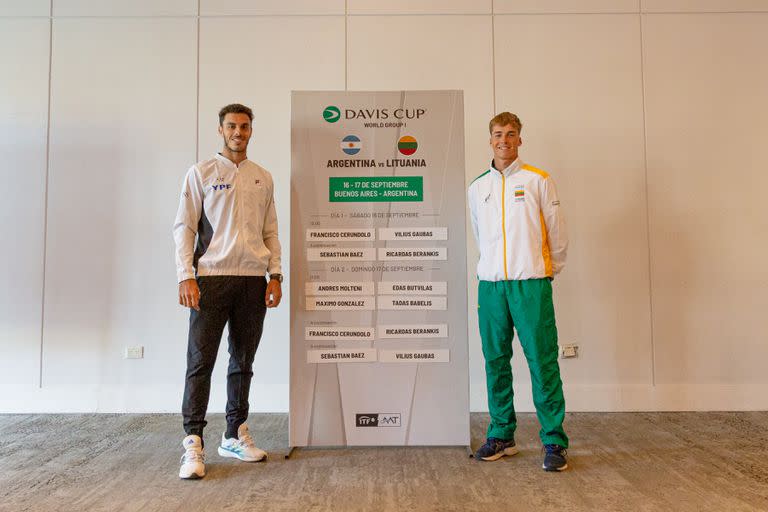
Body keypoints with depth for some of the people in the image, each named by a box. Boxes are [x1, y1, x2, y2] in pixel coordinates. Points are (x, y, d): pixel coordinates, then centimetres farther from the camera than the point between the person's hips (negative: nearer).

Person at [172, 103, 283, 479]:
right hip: (212, 277, -3)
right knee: (200, 361, -5)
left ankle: (235, 436, 21)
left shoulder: (263, 178, 15)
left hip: (253, 280, 4)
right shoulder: (201, 173, 5)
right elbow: (184, 227, -1)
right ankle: (193, 444, 2)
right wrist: (186, 276, -11)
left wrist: (275, 275, 4)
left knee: (243, 362, 10)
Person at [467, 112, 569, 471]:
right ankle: (502, 435, 20)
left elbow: (556, 230, 7)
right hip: (490, 285, 4)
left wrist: (550, 268, 13)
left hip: (531, 284, -3)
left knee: (542, 361, -4)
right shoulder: (477, 188, 13)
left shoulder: (538, 180, 2)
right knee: (495, 361, 8)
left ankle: (554, 441, 5)